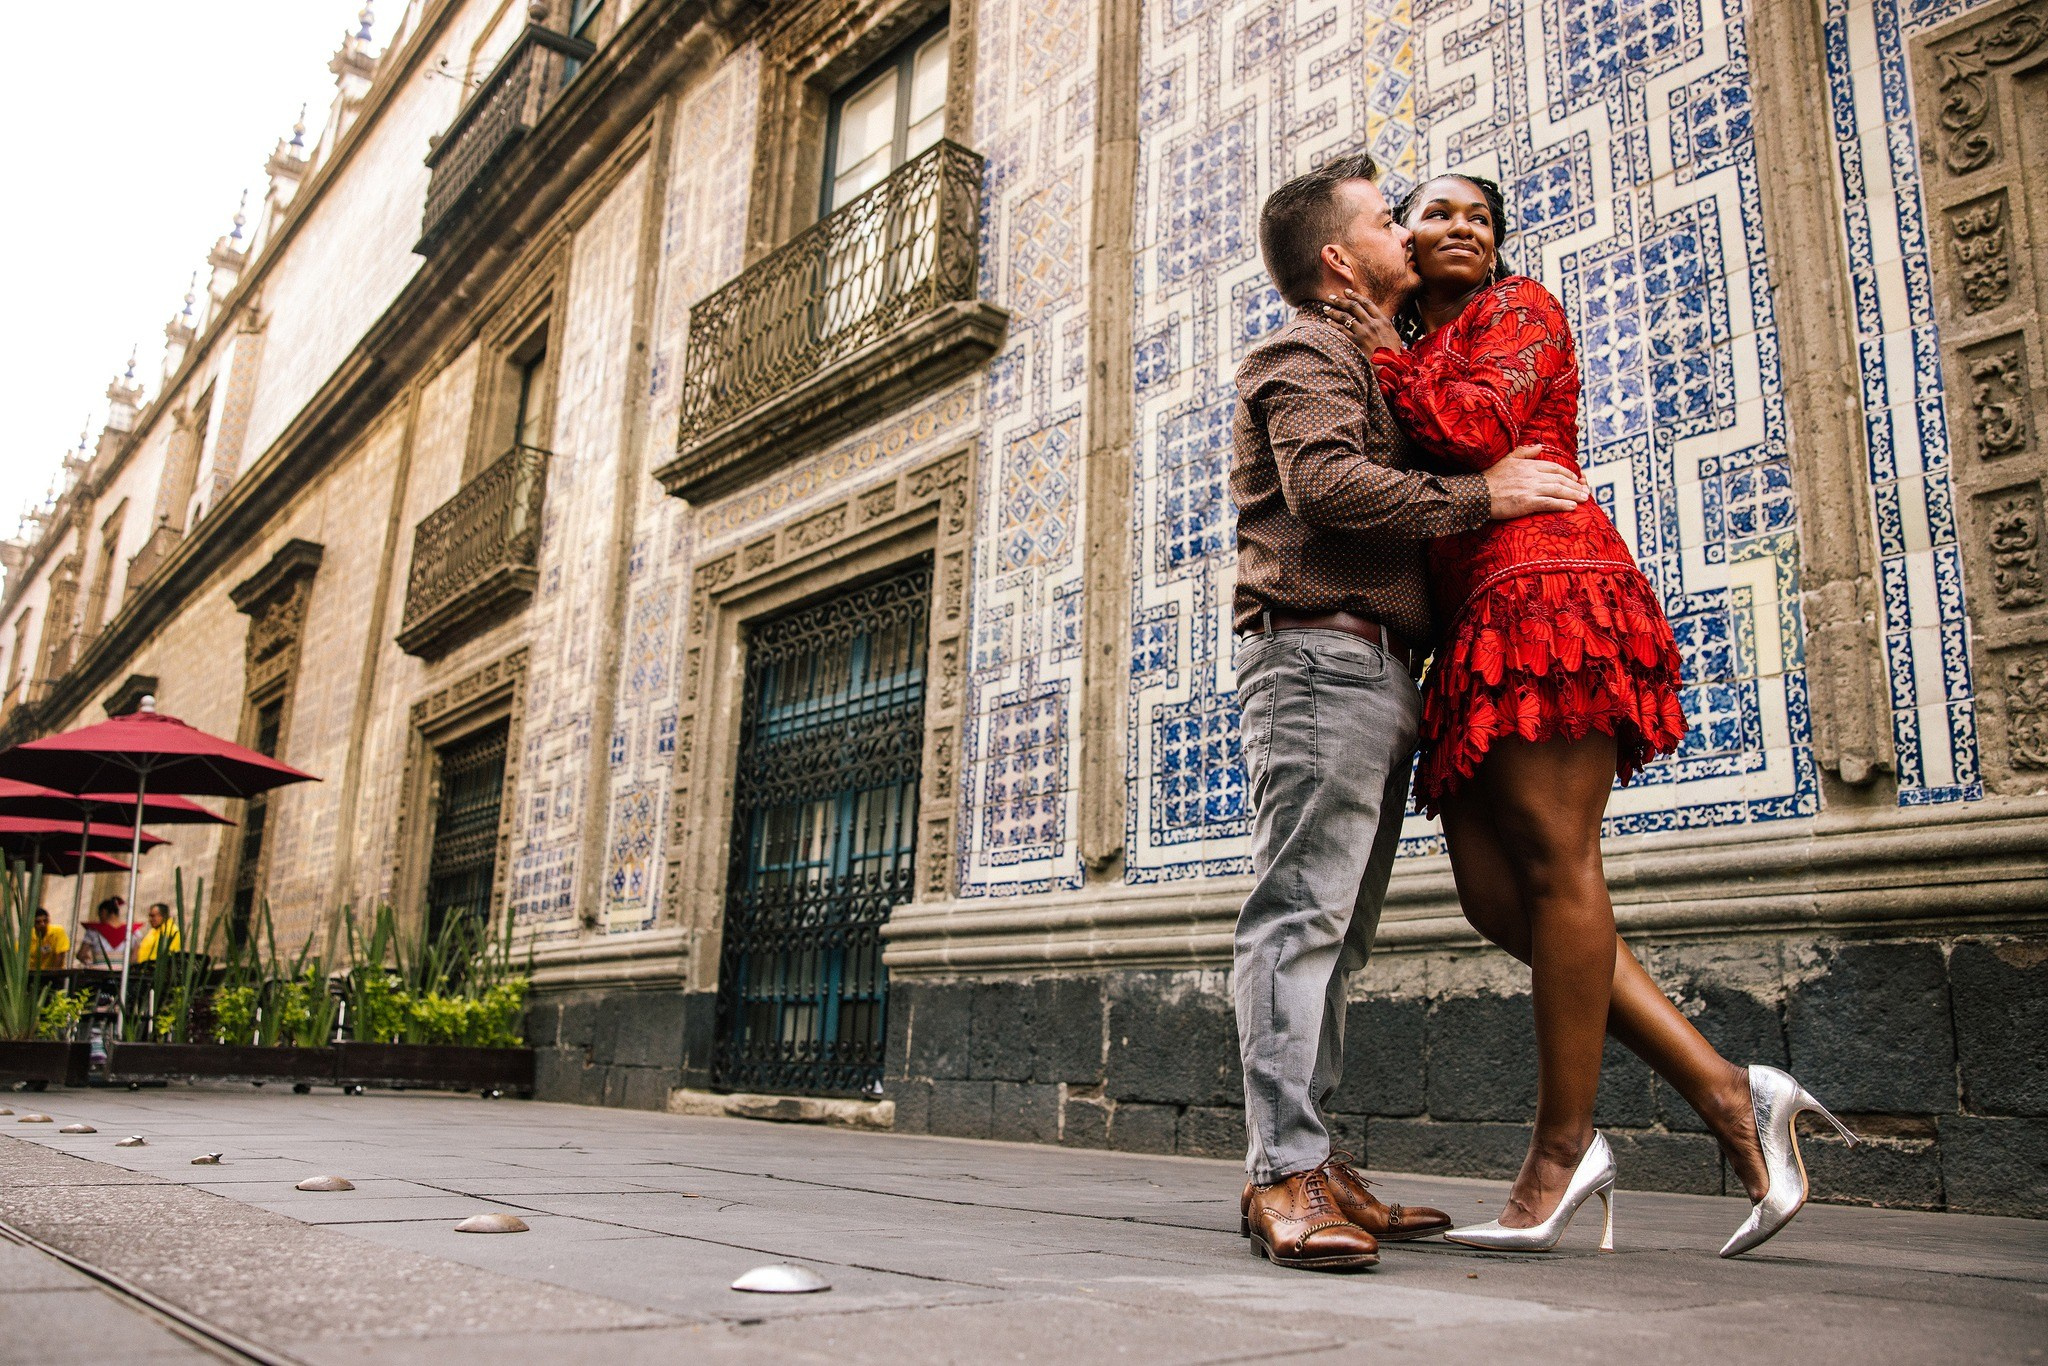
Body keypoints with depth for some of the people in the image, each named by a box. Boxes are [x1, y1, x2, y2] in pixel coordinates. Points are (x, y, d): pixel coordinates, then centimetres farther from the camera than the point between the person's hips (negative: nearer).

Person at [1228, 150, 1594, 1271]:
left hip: (1374, 671, 10)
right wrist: (1479, 496, -12)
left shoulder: (1363, 363, 33)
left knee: (1333, 926, 5)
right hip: (1321, 653, -10)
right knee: (1301, 912, -15)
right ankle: (1283, 1174, -17)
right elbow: (1322, 482, -18)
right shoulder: (1309, 355, 1)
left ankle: (1310, 1165, 7)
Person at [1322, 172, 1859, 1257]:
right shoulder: (1416, 362, 31)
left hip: (1544, 588, -8)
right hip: (1477, 622, 8)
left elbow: (1476, 427, -10)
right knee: (1493, 891, -2)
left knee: (1554, 861, -12)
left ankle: (1560, 1154, -7)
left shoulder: (1520, 309, 10)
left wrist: (1386, 356, 5)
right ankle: (1725, 1092, 0)